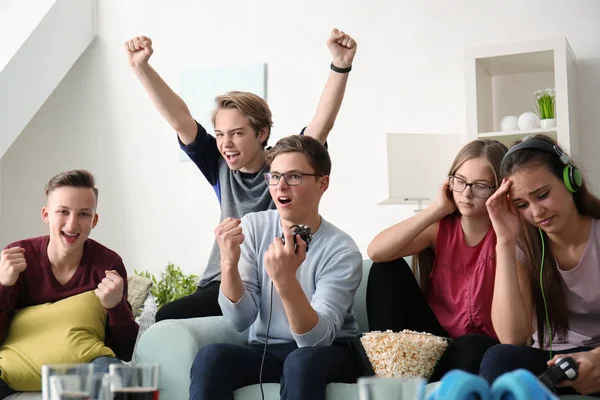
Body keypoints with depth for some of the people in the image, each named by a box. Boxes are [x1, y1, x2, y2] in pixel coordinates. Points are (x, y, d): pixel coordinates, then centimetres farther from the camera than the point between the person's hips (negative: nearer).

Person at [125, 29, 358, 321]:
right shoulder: (221, 167, 7)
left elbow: (322, 124, -18)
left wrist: (340, 66, -32)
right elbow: (179, 119, 0)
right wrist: (141, 67, -10)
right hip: (219, 284, 4)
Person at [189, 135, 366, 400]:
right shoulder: (253, 227, -4)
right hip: (266, 350, 3)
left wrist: (285, 280, -41)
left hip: (329, 354, -2)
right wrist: (229, 264, -28)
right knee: (210, 357, -27)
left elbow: (316, 339, -25)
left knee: (302, 361, -36)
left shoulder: (341, 251, -15)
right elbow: (240, 321, -10)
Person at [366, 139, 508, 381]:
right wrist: (437, 209, -17)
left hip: (480, 349, -4)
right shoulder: (441, 228, 1)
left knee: (471, 347, -38)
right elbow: (376, 252, -18)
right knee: (387, 268, -11)